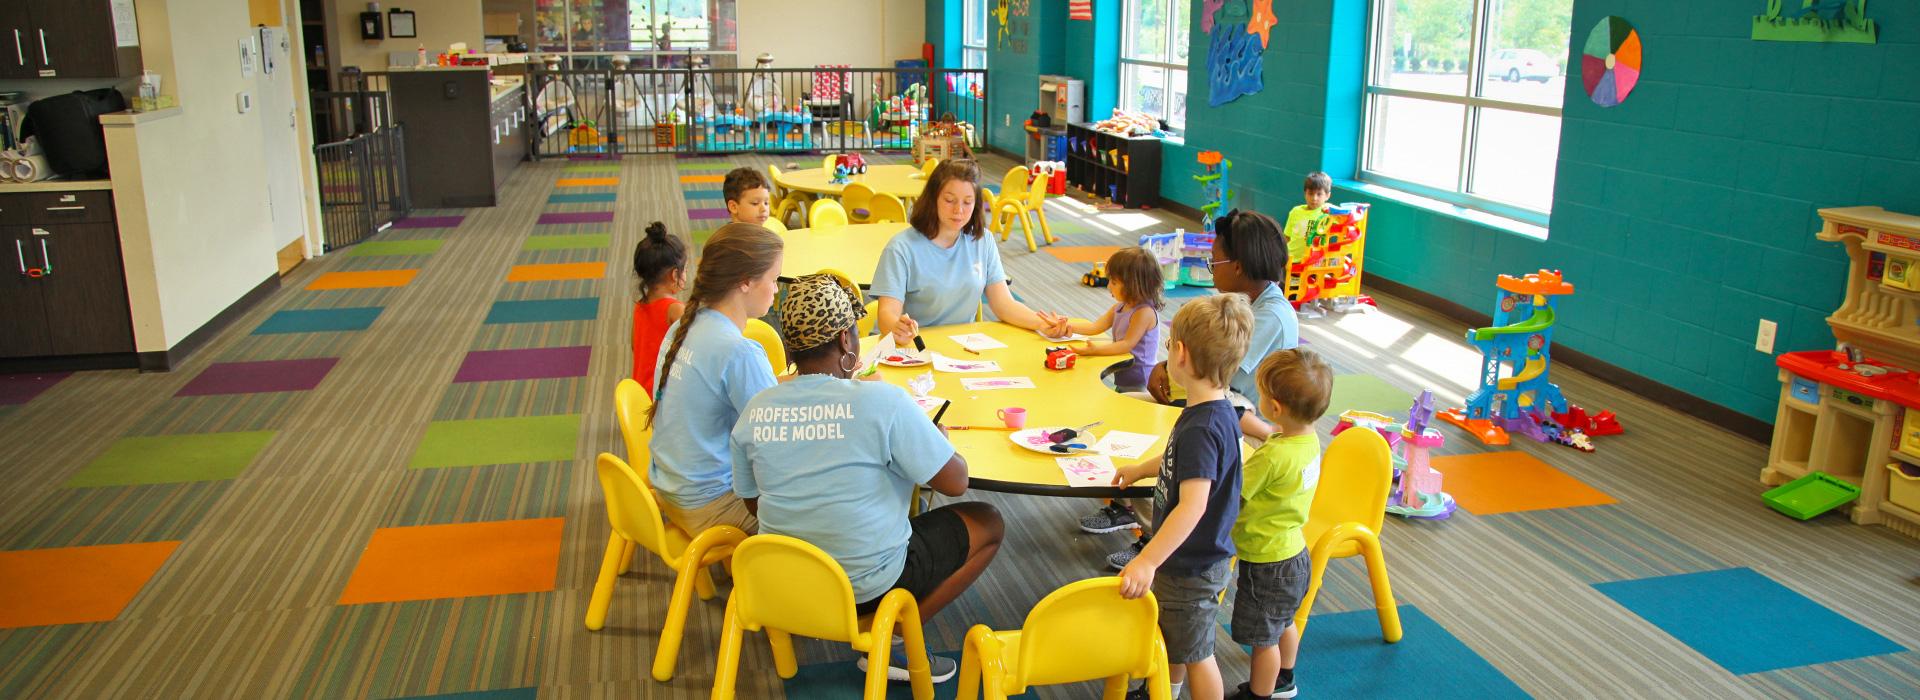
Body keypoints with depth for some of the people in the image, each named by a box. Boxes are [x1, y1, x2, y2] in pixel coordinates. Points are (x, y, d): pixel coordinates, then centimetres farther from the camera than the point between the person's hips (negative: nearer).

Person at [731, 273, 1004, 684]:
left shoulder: (754, 411, -6)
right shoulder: (883, 401, -20)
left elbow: (753, 502, 7)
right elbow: (955, 481, -14)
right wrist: (939, 438, 8)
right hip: (868, 585, -6)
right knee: (988, 523, 13)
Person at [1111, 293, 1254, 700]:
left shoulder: (1202, 428, -33)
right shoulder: (1214, 411, -1)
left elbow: (1194, 504, -40)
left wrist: (1147, 562, -42)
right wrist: (1142, 469, 32)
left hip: (1193, 567, -10)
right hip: (1183, 558, 10)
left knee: (1194, 653, 9)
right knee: (1170, 637, 29)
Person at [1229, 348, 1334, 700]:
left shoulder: (1273, 456, -34)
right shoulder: (1309, 439, -8)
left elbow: (1230, 493, -23)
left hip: (1267, 563, -9)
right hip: (1293, 553, 9)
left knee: (1263, 638, 12)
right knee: (1283, 623, 30)